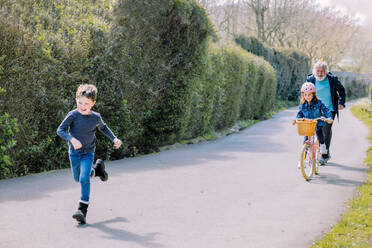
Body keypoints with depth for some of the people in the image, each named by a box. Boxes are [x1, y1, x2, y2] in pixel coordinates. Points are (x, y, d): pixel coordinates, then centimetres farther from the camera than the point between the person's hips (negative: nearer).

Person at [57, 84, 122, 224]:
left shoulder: (96, 118, -9)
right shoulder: (73, 115, -17)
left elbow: (103, 128, 14)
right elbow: (60, 130, -22)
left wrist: (114, 139, 4)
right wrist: (72, 139, -39)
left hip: (88, 152, -1)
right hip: (74, 152, 1)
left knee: (84, 179, -17)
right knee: (78, 179, 18)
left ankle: (83, 209, -10)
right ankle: (97, 169, 46)